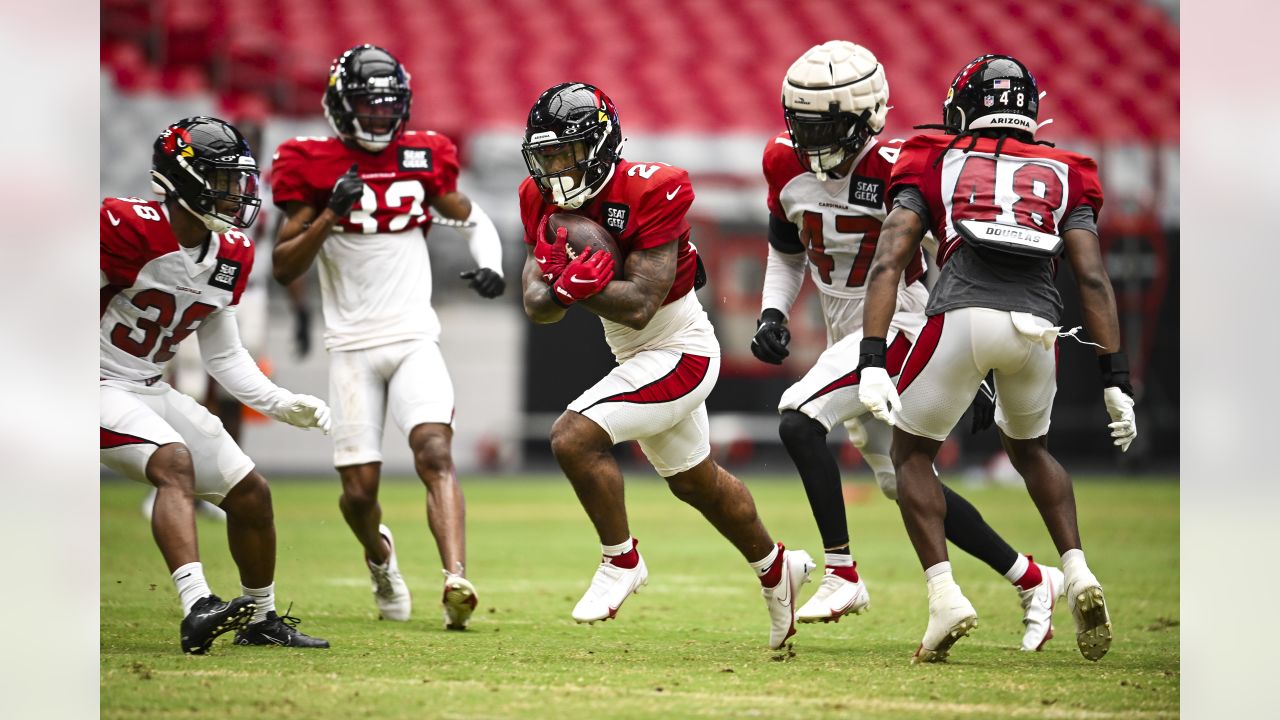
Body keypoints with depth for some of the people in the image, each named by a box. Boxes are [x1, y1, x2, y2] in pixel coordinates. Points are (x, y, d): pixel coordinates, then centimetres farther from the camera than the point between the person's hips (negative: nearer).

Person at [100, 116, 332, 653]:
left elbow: (224, 356, 13)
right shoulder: (130, 229, -22)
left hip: (152, 392, 9)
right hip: (101, 385, -9)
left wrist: (280, 404, 2)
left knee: (250, 493, 7)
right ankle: (197, 608, -45)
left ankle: (260, 619, 26)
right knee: (175, 462, -33)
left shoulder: (231, 256, 3)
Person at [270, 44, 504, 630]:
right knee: (360, 489, 0)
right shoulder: (314, 166, -2)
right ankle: (379, 555, 34)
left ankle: (456, 583, -33)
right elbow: (284, 269, -4)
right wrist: (327, 218, -18)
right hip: (352, 345, -1)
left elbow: (471, 218, 22)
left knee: (435, 452, -21)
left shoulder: (421, 158, 6)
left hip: (415, 339, 1)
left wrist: (490, 264, 2)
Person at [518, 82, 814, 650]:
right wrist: (560, 288, -27)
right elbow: (536, 304, -7)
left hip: (680, 351, -9)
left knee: (574, 436, -24)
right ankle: (776, 567, 48)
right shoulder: (544, 201, -4)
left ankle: (621, 561, -5)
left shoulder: (650, 194, -25)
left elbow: (639, 305, -29)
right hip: (636, 356, 9)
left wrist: (578, 281, -33)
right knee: (695, 482, 25)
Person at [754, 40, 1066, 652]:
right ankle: (1033, 581, 24)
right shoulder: (786, 164, -1)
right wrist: (772, 313, 0)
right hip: (845, 333, 8)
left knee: (798, 419, -25)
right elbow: (787, 253, 18)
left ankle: (842, 576, -16)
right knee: (904, 484, 12)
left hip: (898, 325, -8)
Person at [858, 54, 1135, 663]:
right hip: (1037, 323, 2)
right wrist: (1115, 381, 11)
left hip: (961, 315, -2)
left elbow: (888, 262, 7)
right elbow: (1092, 280, 13)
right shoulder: (1062, 175, 25)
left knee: (912, 453, 20)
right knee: (1029, 448, 31)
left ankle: (944, 595, 3)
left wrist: (872, 362, 0)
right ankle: (1079, 576, 13)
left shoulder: (934, 164, 21)